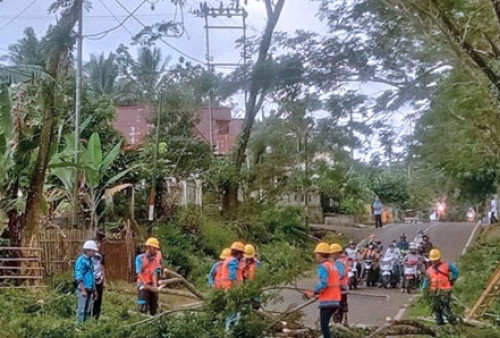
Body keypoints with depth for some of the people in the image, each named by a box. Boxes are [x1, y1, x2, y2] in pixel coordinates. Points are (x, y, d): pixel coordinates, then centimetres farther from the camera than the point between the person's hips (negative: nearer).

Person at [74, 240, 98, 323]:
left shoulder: (90, 261, 15)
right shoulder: (81, 260, -10)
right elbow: (79, 276, -15)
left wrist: (94, 290, 21)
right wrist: (83, 290, -20)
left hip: (90, 290, 8)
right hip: (83, 289, -8)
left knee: (88, 311, 11)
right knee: (81, 310, -7)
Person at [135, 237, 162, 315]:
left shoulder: (155, 260, 6)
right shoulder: (140, 258, -3)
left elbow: (155, 273, -5)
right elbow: (139, 273, -9)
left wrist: (155, 286, -20)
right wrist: (146, 285, -20)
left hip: (152, 286, 4)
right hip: (143, 285, -4)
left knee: (153, 309, 8)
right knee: (143, 308, -12)